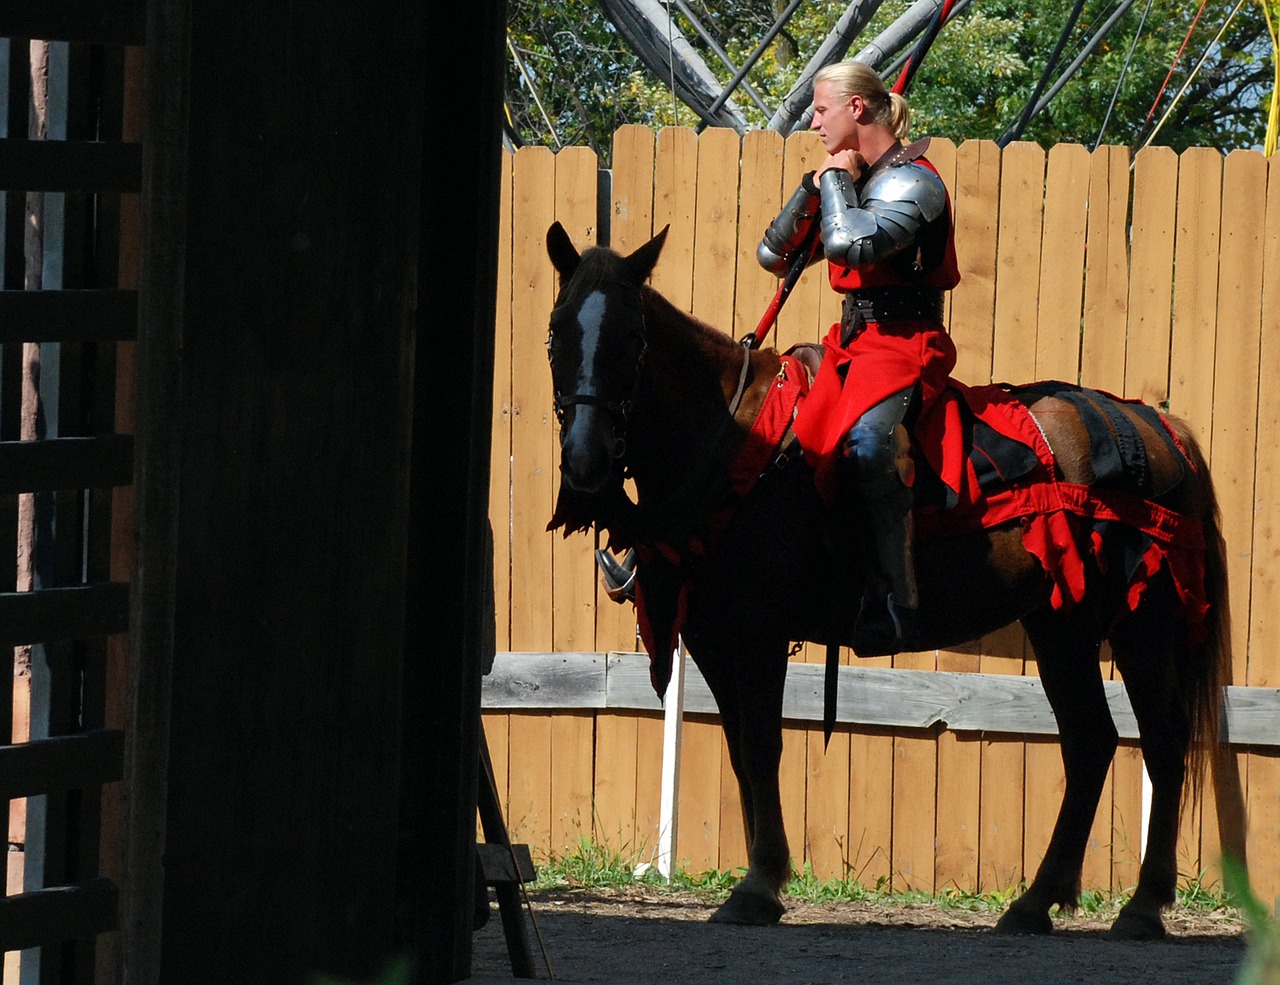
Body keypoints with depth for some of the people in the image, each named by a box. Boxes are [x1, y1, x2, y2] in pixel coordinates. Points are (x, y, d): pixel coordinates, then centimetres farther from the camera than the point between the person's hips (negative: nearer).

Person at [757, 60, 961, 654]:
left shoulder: (912, 181, -9)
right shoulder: (848, 178, 18)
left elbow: (851, 242, -27)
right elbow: (774, 255, 20)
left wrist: (837, 181, -9)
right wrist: (812, 190, 5)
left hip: (905, 342, -10)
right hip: (850, 339, 10)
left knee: (867, 436, -36)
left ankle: (895, 600, -38)